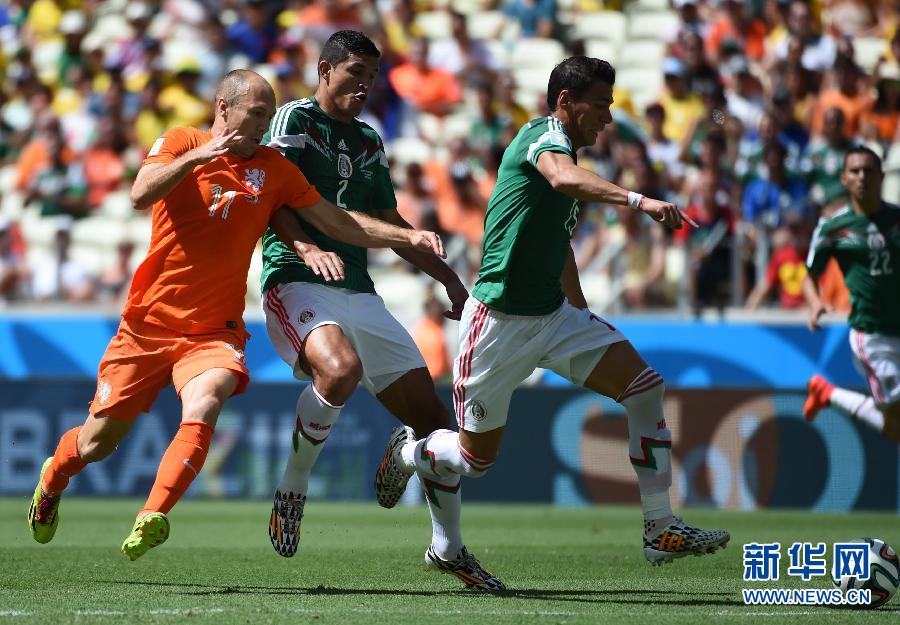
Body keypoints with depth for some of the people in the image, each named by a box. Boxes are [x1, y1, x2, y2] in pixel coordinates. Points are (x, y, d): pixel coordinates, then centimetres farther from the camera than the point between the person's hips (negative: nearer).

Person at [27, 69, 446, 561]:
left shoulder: (275, 170, 5)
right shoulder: (180, 143, -3)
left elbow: (336, 222, 9)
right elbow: (140, 195, -20)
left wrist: (407, 237, 0)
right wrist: (198, 156, -31)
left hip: (215, 330, 1)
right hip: (148, 323, -1)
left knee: (202, 411, -31)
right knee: (100, 439, 8)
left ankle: (151, 519, -38)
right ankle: (52, 479, 40)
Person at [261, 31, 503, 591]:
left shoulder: (369, 142, 21)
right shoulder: (295, 119, 0)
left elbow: (390, 224, 31)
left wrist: (448, 277, 25)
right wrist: (307, 248, -30)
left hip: (359, 293, 7)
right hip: (297, 286, -7)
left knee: (433, 417, 1)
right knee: (340, 368, -39)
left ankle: (449, 549, 19)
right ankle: (292, 491, -16)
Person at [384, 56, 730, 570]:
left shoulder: (565, 153, 14)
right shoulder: (542, 136, -14)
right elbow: (562, 177, -40)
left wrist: (583, 317, 30)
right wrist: (637, 200, -52)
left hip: (553, 315, 8)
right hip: (499, 320, -8)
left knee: (646, 386, -10)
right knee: (476, 457, 3)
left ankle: (661, 530, -9)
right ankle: (404, 455, 37)